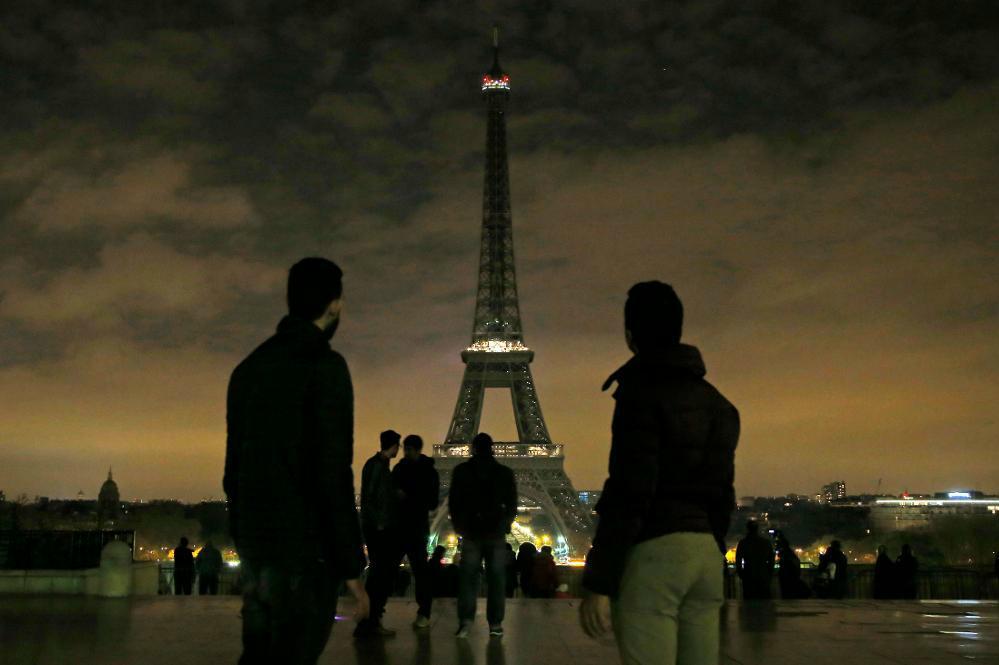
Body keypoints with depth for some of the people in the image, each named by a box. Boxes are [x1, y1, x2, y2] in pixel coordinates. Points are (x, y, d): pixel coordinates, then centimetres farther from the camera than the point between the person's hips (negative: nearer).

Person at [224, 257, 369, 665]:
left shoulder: (248, 368, 13)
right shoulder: (325, 366, -11)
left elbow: (233, 467, 16)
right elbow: (332, 472, -17)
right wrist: (351, 567, -14)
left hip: (253, 544, 8)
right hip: (304, 548, -7)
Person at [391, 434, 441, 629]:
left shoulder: (429, 472, 0)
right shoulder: (399, 468, 12)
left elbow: (432, 503, -4)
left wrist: (408, 497, -14)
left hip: (417, 528, -4)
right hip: (397, 525, 4)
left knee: (420, 570, -3)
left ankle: (424, 615, 0)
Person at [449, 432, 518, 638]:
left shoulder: (461, 471, 1)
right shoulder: (505, 473, 2)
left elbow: (453, 503, 4)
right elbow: (512, 505, 5)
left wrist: (459, 526, 15)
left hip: (471, 532, 0)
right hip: (496, 532, 0)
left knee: (467, 577, 3)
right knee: (496, 579, 4)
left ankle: (465, 621, -10)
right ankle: (495, 624, 0)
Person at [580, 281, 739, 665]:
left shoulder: (641, 391, -8)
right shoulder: (715, 401, 16)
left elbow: (629, 491, -16)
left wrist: (598, 582, -16)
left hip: (653, 551, -8)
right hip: (705, 551, 8)